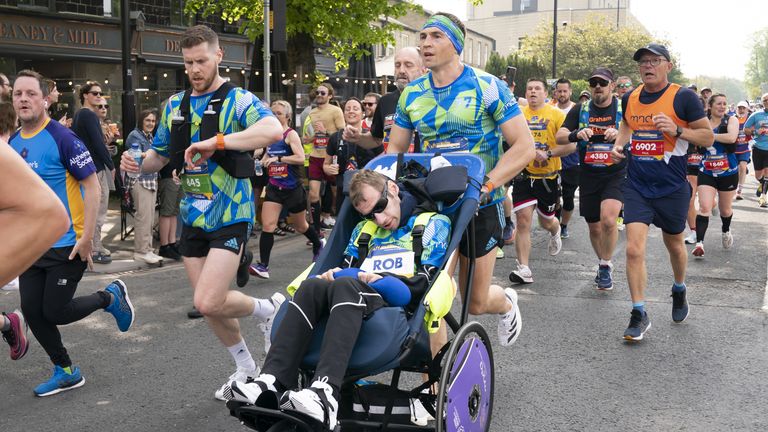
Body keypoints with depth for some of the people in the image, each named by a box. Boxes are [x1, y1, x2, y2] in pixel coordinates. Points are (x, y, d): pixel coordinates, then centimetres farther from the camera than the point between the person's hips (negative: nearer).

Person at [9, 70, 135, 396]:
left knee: (55, 312, -2)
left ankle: (110, 296, 24)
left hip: (66, 245, -7)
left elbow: (91, 186, -14)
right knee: (32, 312, 6)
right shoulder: (13, 143, 6)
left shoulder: (61, 137, -14)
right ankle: (66, 372, 24)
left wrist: (86, 237, -18)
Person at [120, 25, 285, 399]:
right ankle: (247, 370, 33)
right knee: (208, 305, 12)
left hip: (230, 216, -6)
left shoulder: (238, 99, -10)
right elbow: (160, 155, 18)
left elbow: (274, 130, -30)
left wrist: (216, 142, -36)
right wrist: (136, 164, -5)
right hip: (192, 217, 6)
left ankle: (269, 309, 14)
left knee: (208, 303, -16)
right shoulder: (175, 105, 9)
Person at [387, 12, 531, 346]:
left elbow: (524, 146, -13)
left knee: (476, 302, 9)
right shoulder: (412, 94, 3)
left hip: (480, 206, -3)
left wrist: (485, 185, -25)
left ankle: (506, 302, 45)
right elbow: (395, 149, 10)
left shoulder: (487, 87, -10)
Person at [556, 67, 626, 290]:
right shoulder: (580, 110, 4)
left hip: (616, 174, -3)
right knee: (594, 227, 10)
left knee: (608, 219, -23)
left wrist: (620, 135, -30)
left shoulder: (624, 108, 0)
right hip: (589, 175, 3)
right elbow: (559, 137, -5)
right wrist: (576, 134, -26)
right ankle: (603, 263, 35)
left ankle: (606, 266, -3)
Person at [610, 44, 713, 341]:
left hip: (672, 188, -2)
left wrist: (677, 129, -23)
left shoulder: (683, 97, -9)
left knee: (674, 245, 18)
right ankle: (639, 315, 0)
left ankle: (679, 290, 47)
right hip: (637, 186, 2)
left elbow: (708, 137, -6)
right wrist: (618, 144, 5)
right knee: (634, 249, -10)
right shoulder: (630, 98, 4)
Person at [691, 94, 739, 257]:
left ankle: (726, 231, 45)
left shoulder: (731, 120, -7)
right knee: (704, 207, -14)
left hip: (728, 173, 0)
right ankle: (699, 242, -16)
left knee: (725, 209, 15)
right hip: (707, 172, 0)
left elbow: (731, 137, -26)